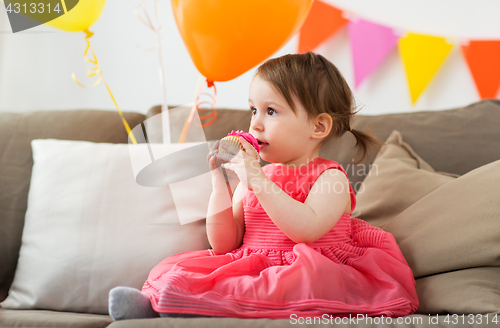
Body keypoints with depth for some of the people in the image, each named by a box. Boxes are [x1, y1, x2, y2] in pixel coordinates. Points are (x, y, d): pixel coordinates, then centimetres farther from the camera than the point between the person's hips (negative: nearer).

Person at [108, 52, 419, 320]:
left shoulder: (330, 177, -1)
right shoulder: (251, 178, 16)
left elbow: (307, 229, -22)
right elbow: (224, 244, 9)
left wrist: (258, 180, -22)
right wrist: (221, 184, -2)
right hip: (249, 267, 6)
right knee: (176, 267, -11)